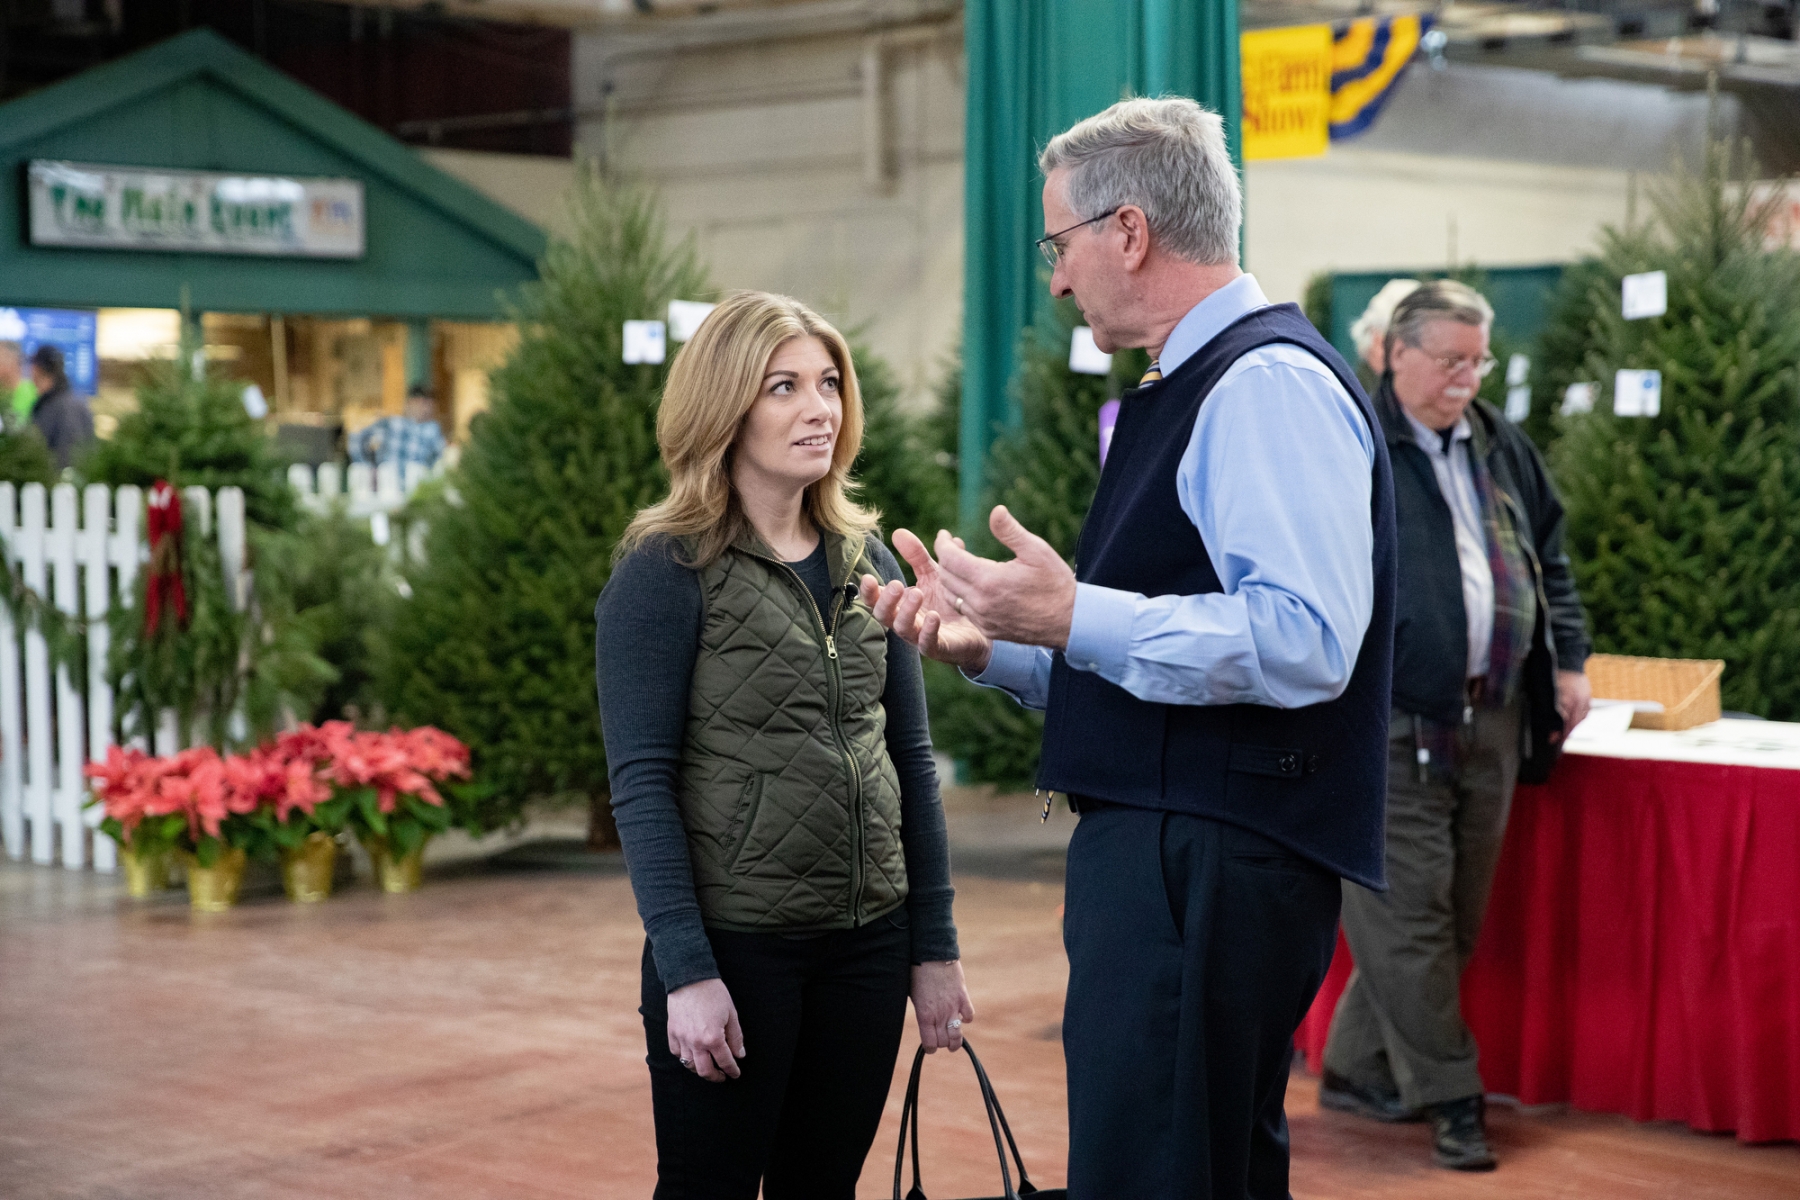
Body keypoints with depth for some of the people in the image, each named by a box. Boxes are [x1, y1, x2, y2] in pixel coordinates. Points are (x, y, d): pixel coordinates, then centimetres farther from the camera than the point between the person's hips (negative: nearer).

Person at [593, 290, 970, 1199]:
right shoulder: (665, 574, -7)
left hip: (866, 945, 5)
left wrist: (934, 948, 8)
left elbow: (911, 759, 11)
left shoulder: (868, 561, 8)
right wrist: (686, 972, -17)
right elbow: (641, 785, -11)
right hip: (735, 945, -5)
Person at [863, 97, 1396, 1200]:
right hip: (1168, 857, 11)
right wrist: (988, 643, 15)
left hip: (1215, 863, -11)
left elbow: (1302, 642, -25)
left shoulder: (1272, 385, -13)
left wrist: (1074, 616, -23)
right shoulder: (1183, 394, 20)